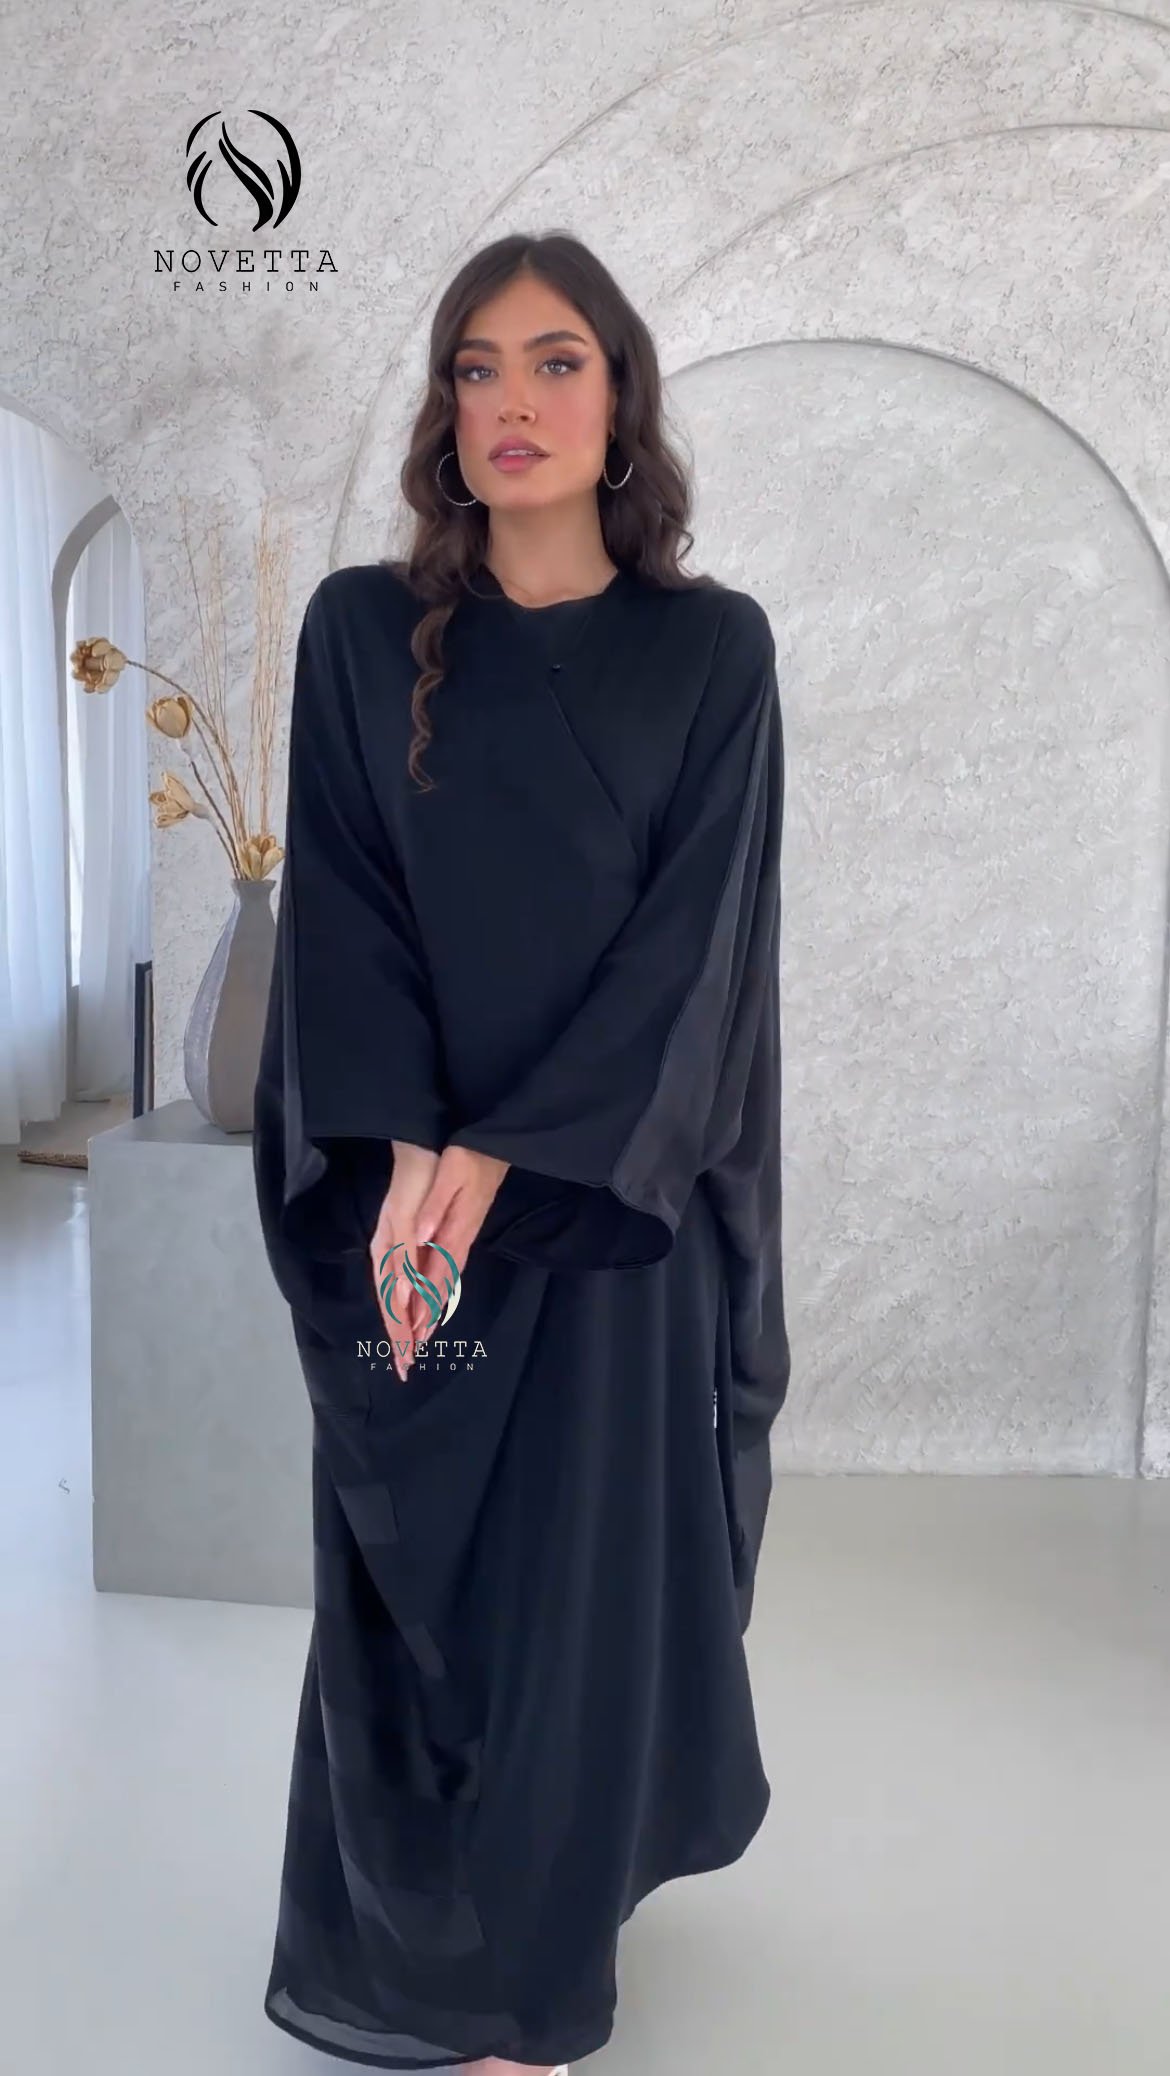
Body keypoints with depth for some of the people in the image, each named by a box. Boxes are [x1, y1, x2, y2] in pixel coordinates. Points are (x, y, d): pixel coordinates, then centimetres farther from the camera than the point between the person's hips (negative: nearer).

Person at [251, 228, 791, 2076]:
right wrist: (402, 1158, -16)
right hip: (408, 1201, 1)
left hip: (613, 1201, -1)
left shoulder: (711, 647, 1)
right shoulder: (363, 628, 4)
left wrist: (503, 1158, -15)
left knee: (586, 1571, 7)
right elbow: (342, 904, -3)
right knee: (408, 1580, 10)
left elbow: (695, 933, -7)